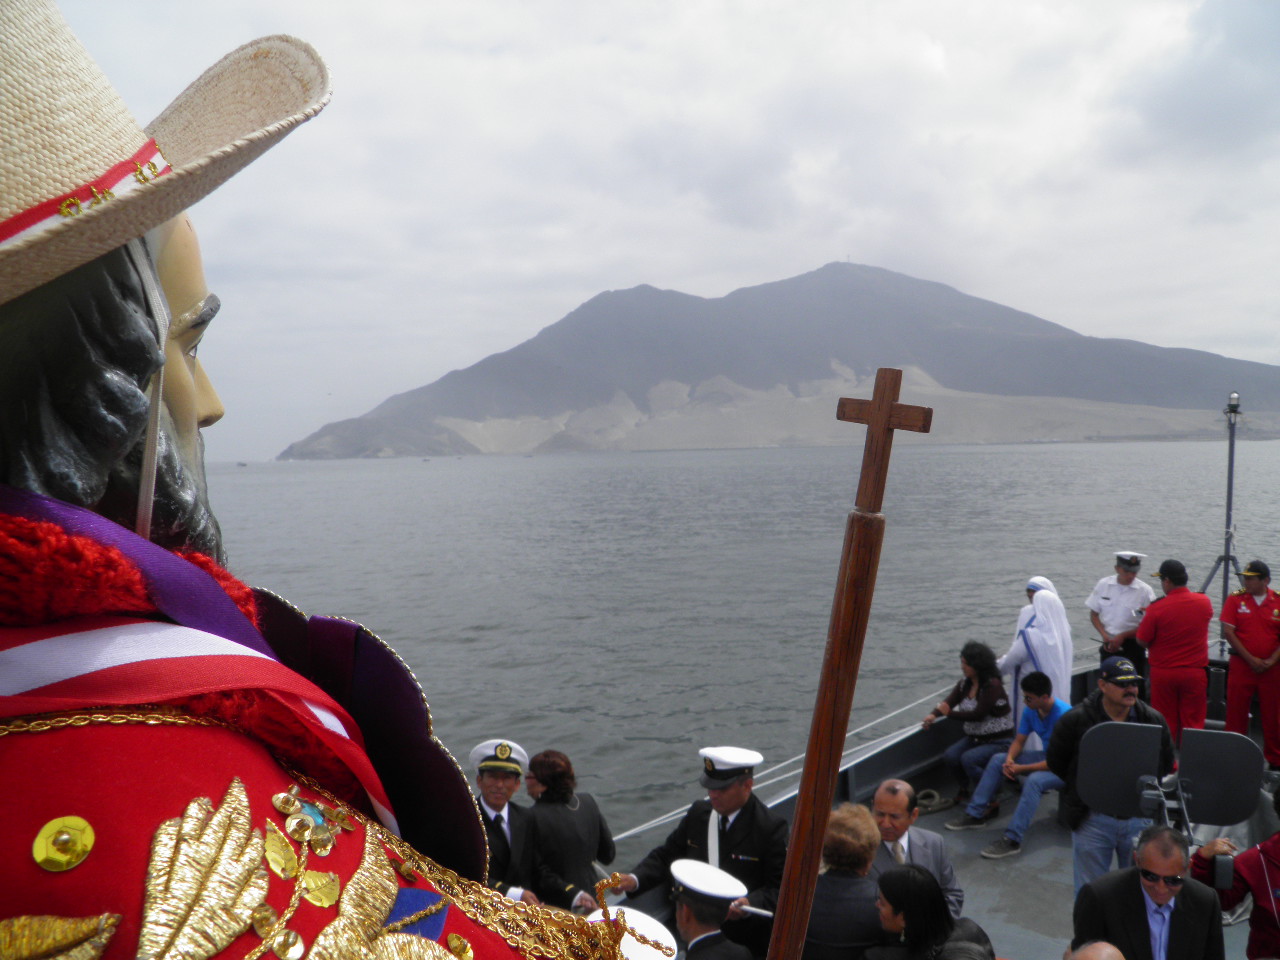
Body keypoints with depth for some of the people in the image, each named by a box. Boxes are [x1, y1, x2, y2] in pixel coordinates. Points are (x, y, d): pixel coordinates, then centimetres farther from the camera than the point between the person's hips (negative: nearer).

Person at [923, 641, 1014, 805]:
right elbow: (948, 703, 0)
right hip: (974, 738, 7)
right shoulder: (965, 683, 4)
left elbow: (978, 715, -23)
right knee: (950, 755, -16)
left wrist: (949, 713, -18)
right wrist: (933, 715, -21)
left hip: (998, 741, -7)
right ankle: (965, 789, 10)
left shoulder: (993, 686, -19)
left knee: (968, 759, -29)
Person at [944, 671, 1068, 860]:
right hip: (1046, 757, 9)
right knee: (998, 760, 0)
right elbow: (1019, 741, 5)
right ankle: (975, 814, 5)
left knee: (1034, 780, -36)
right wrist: (1010, 759, -18)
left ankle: (1012, 840, -35)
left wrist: (1021, 769, -26)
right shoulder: (1031, 710, -4)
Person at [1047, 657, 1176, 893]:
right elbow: (1056, 763, 2)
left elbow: (1166, 764, 12)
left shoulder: (1154, 721, -1)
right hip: (1092, 819, -2)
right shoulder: (1074, 720, -10)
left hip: (1140, 818, 2)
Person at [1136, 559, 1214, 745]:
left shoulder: (1157, 608, -15)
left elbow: (1142, 641, -9)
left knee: (1166, 724, 9)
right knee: (1193, 724, 8)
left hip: (1163, 673, -2)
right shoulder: (1205, 603, -4)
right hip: (1195, 673, 2)